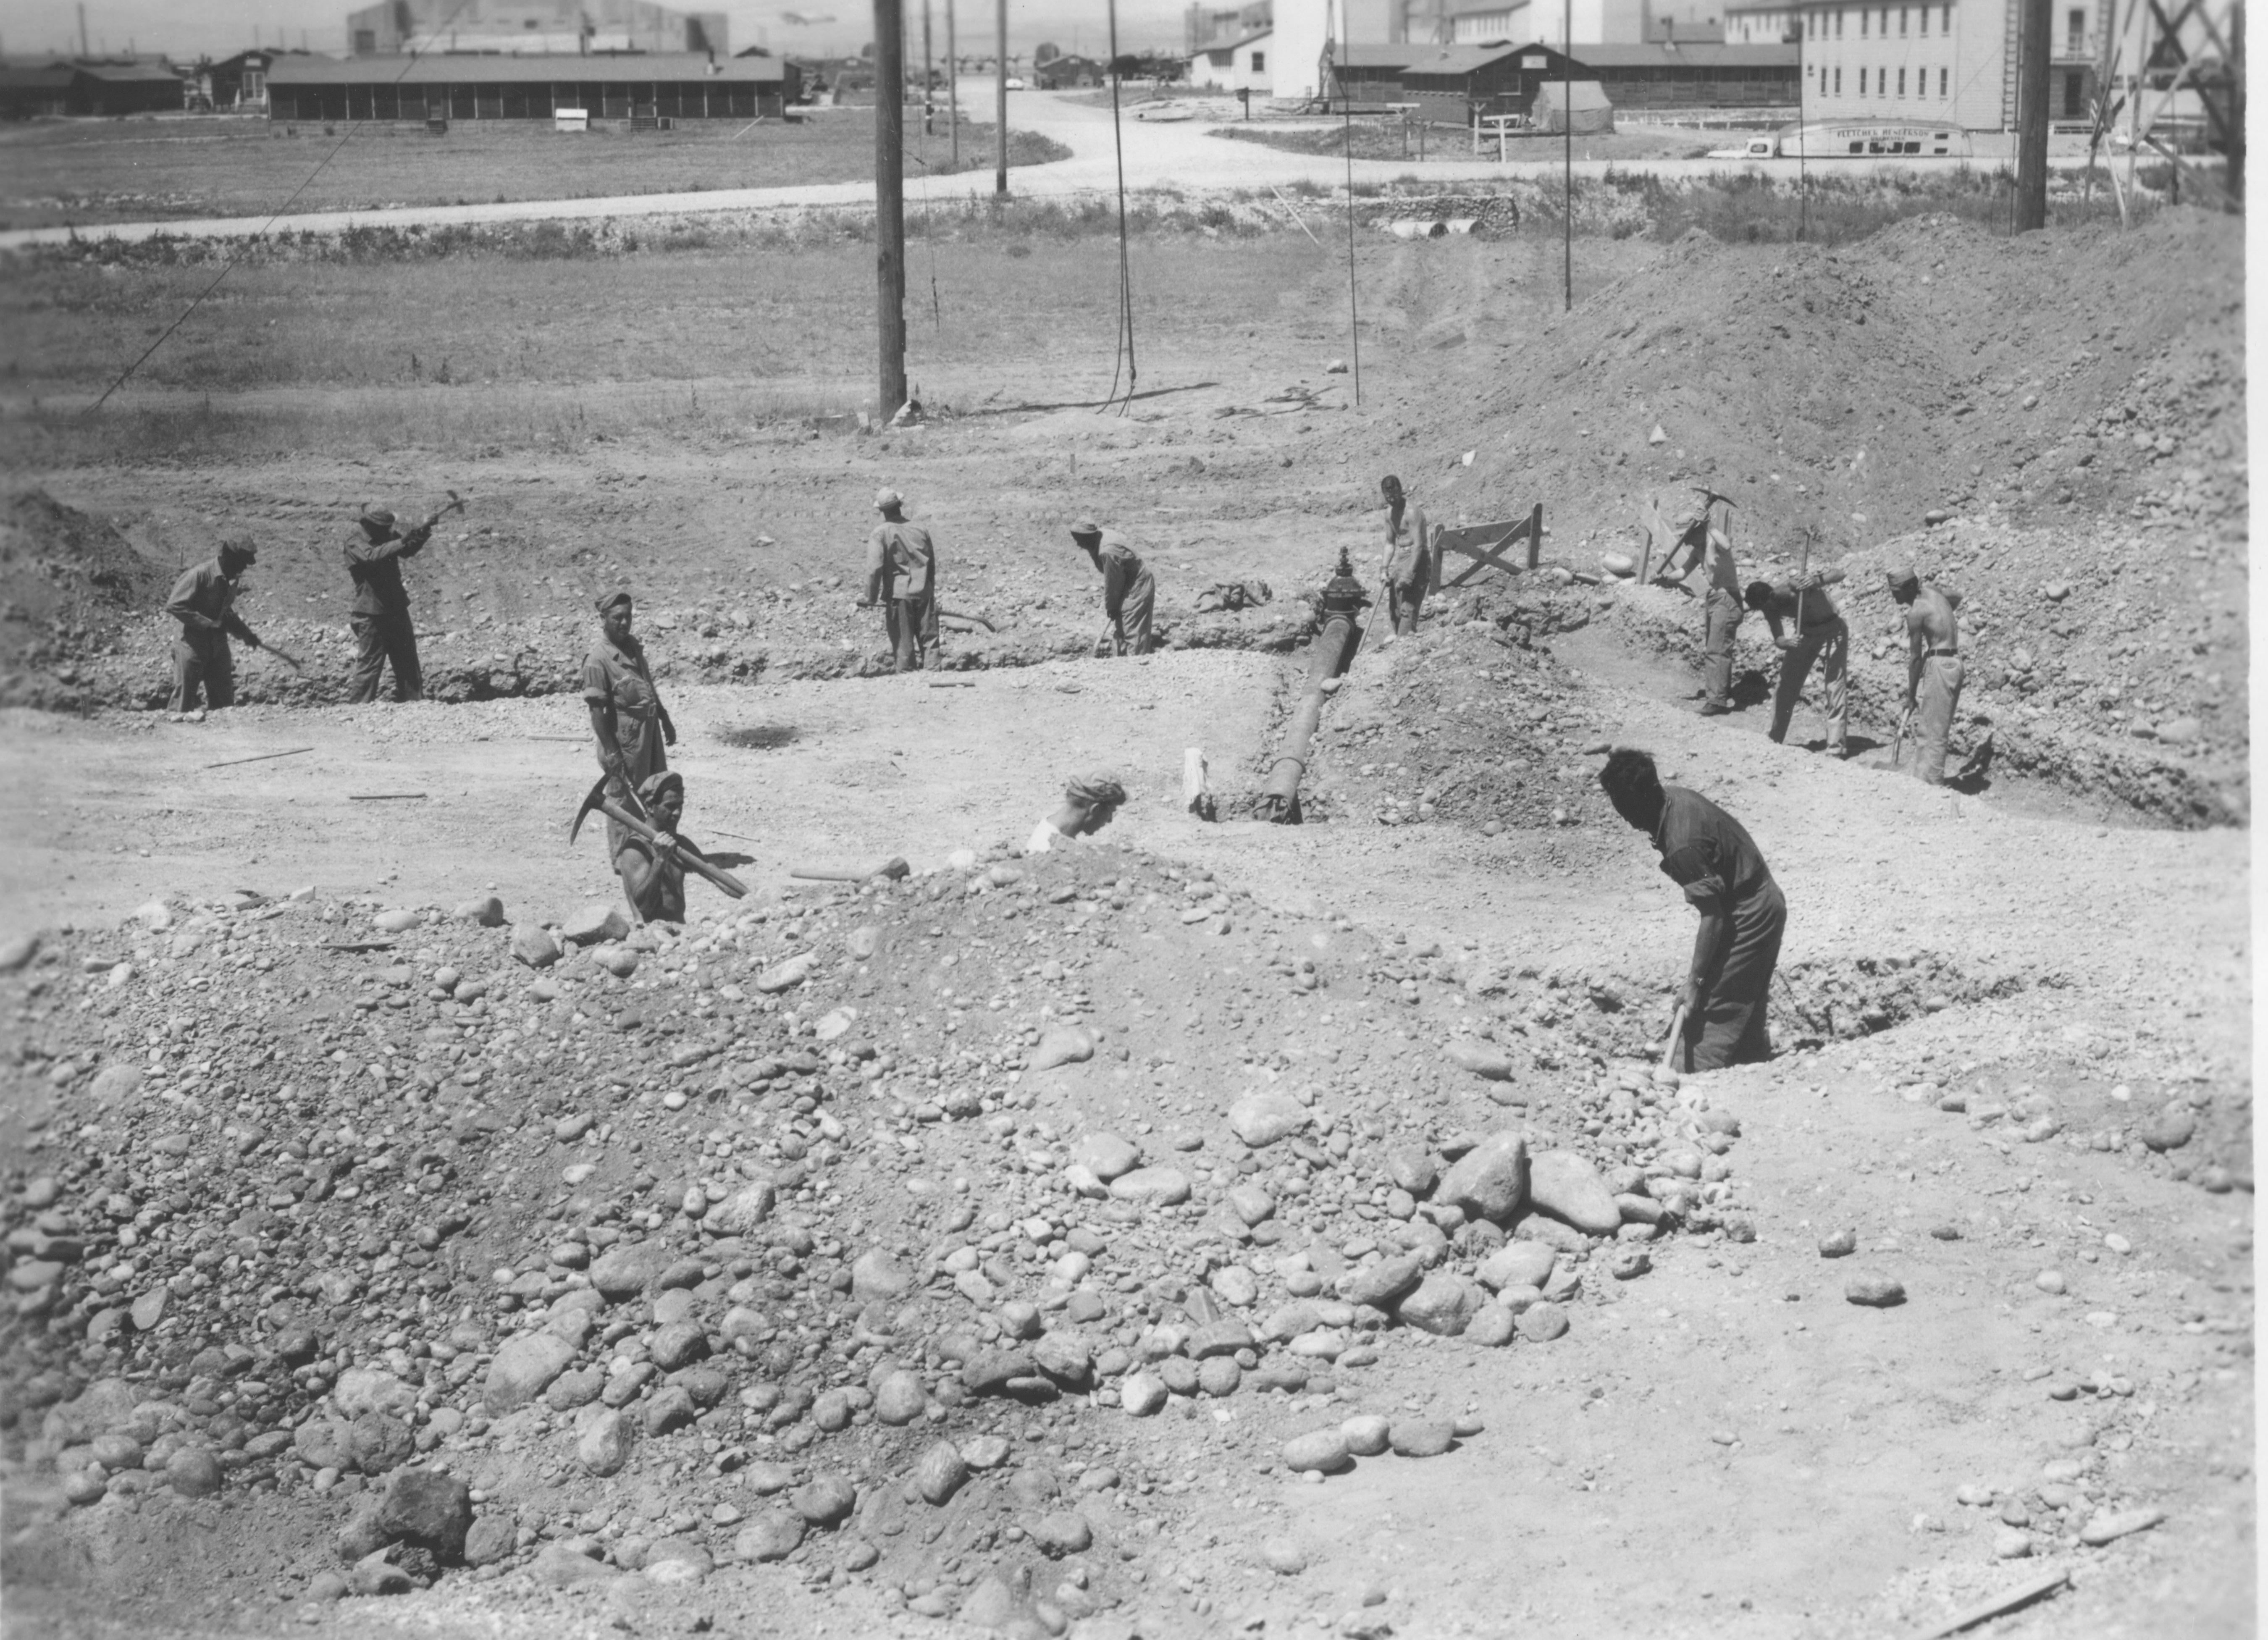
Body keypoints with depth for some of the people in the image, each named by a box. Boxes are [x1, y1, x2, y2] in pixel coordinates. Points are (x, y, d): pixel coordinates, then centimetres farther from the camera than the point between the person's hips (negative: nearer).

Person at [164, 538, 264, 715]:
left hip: (219, 646, 7)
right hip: (194, 646, -7)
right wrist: (209, 624, -22)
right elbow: (174, 606, -20)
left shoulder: (231, 579, 6)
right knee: (183, 702, -5)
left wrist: (246, 633, 8)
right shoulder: (200, 574, -17)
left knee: (225, 704, 7)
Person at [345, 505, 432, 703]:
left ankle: (415, 701, 19)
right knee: (369, 665, -6)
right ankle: (358, 707, -1)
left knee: (408, 663, 11)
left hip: (398, 612, 6)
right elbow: (373, 556, -29)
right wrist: (404, 541, -36)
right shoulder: (355, 546, -10)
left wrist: (420, 538, -27)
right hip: (371, 615, -6)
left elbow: (408, 551, -5)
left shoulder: (388, 539, 8)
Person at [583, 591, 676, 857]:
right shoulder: (598, 659, -18)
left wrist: (666, 721, 22)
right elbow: (597, 710, -19)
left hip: (649, 726, 9)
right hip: (624, 733, -9)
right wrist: (610, 752, -20)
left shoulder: (633, 645, 8)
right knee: (621, 795, 2)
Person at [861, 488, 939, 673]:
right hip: (924, 594, 4)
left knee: (903, 643, 4)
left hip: (898, 595, -4)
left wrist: (871, 598, -8)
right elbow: (932, 565, 14)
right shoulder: (920, 530, 8)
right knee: (929, 640, 8)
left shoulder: (880, 533, -7)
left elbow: (874, 568, -15)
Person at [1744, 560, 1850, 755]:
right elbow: (1777, 639, -13)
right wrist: (1785, 642, -37)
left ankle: (1835, 749, -7)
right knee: (1786, 686, 5)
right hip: (1803, 631, 6)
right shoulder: (1770, 606, -16)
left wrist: (1818, 580, -52)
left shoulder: (1798, 583, -33)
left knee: (1836, 687, -10)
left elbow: (1840, 572, -32)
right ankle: (1775, 741, 16)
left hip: (1831, 629, -6)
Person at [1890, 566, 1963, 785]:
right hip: (1953, 662, 9)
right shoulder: (1934, 593, 9)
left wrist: (1911, 695, -2)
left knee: (1933, 733, -6)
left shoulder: (1916, 612, -14)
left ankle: (1931, 784, -5)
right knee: (1924, 727, 15)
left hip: (1939, 665, -9)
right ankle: (1922, 780, 20)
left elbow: (1915, 657, -9)